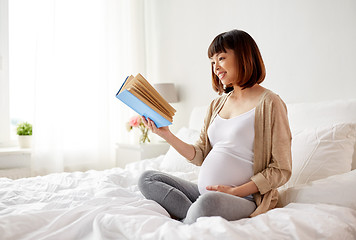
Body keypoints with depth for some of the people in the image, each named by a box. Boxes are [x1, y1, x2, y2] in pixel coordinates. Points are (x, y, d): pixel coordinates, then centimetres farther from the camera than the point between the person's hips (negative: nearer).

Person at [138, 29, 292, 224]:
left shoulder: (269, 103, -7)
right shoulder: (217, 104, 15)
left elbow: (281, 170, -9)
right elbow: (199, 156, 12)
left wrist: (235, 191, -16)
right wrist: (166, 134, -1)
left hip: (246, 199, -7)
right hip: (203, 192, 8)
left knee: (210, 201, -38)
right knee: (147, 179, -2)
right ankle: (199, 219, -16)